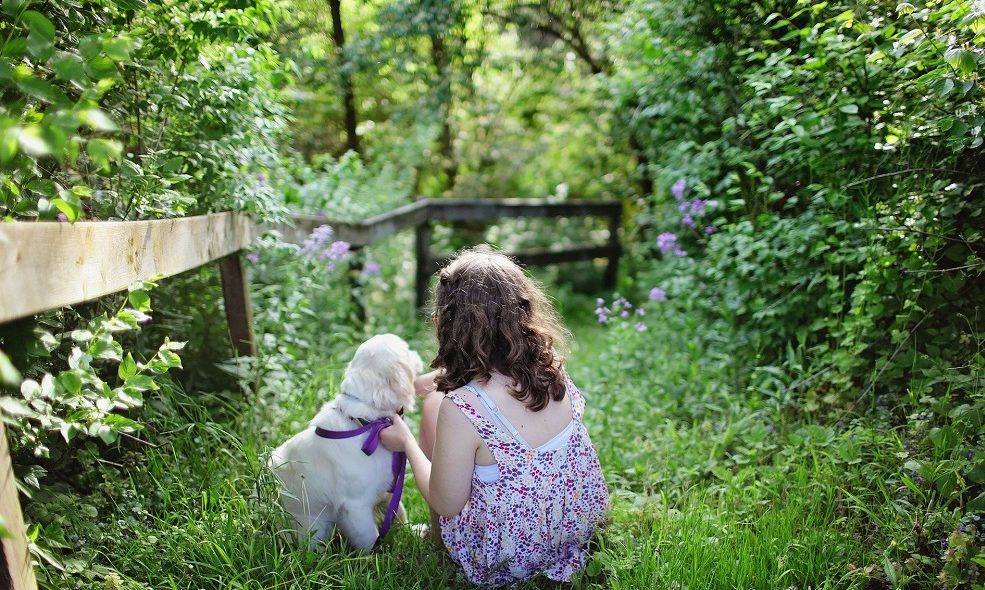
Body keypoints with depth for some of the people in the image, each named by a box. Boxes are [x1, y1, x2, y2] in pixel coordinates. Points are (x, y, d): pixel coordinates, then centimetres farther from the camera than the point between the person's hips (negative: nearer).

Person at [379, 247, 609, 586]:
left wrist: (405, 442, -1)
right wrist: (412, 383, 18)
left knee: (433, 404, 10)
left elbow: (445, 504, -17)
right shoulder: (549, 364, -14)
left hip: (509, 562, -5)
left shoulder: (461, 408, -32)